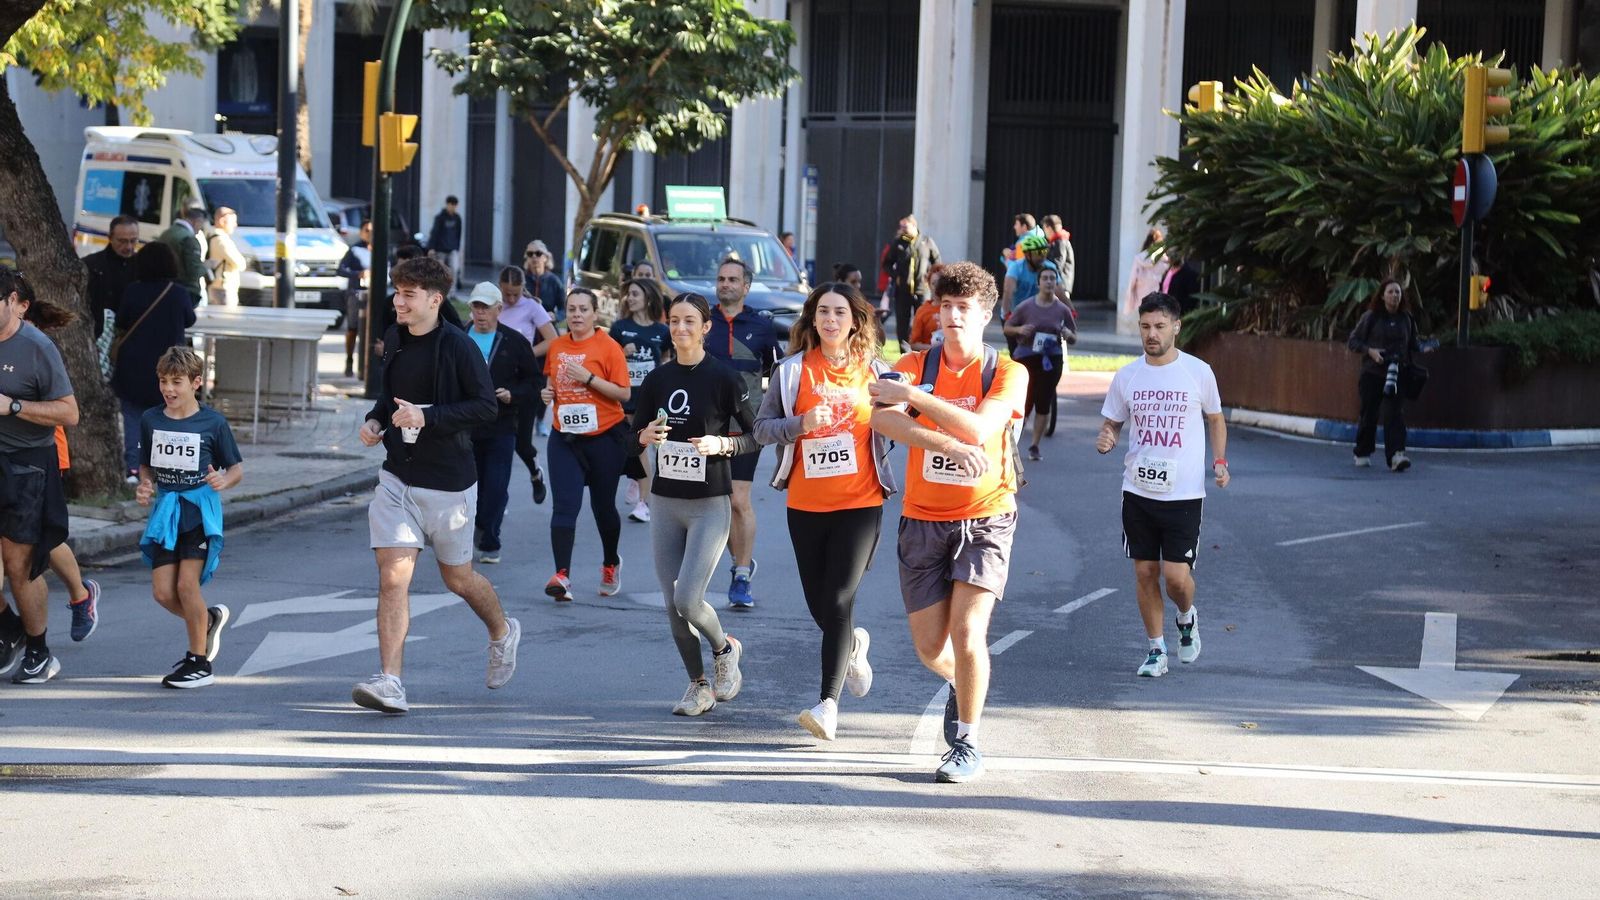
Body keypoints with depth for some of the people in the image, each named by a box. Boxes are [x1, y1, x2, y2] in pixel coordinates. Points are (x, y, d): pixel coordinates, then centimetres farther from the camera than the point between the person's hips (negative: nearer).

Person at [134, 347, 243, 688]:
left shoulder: (213, 423, -6)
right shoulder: (150, 420, 4)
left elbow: (237, 469, 1)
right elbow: (146, 465, 15)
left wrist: (223, 480, -20)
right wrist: (144, 486, -5)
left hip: (200, 509, -4)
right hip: (165, 509, 4)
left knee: (187, 584, -11)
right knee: (162, 591, -2)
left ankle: (199, 660, 3)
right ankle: (209, 619, 28)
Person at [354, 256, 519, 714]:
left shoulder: (458, 347, -13)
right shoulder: (395, 340, 7)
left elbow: (486, 407, -17)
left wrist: (427, 416, -25)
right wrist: (375, 420, 2)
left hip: (448, 482, -5)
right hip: (398, 478, 5)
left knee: (457, 578, 12)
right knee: (392, 577, -9)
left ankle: (502, 632, 43)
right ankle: (391, 684, -12)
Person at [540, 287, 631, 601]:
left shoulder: (608, 347, -8)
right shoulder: (557, 347, 6)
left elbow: (624, 393, -12)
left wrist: (588, 378, -20)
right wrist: (549, 393, 1)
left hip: (604, 437, -3)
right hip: (564, 437, 3)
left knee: (603, 506, 11)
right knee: (564, 504, -11)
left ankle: (611, 564, 36)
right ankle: (562, 575, -19)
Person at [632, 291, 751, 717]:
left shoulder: (724, 378, -7)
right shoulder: (657, 379, 6)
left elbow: (755, 436, -2)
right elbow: (637, 433, 14)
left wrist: (722, 444, -20)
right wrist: (646, 436, -8)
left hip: (710, 505, -5)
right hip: (665, 502, 5)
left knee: (688, 599, -15)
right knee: (673, 606, 5)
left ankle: (725, 649, 15)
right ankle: (699, 686, 20)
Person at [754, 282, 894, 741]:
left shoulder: (874, 371, 3)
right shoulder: (792, 370, 2)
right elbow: (762, 426, 1)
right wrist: (802, 423, -15)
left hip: (860, 502, -2)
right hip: (805, 503, 2)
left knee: (838, 601, -12)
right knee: (818, 603, 10)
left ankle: (828, 703, -12)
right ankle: (853, 645, 44)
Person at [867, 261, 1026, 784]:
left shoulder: (1008, 375, -3)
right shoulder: (914, 366, 3)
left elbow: (978, 428, -21)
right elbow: (882, 419, -18)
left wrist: (913, 396, -23)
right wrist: (952, 446, -28)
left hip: (985, 516, -3)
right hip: (923, 519, 3)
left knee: (967, 631, -16)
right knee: (929, 648, 6)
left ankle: (966, 746, -1)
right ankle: (963, 684, 42)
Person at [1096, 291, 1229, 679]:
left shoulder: (1198, 372, -2)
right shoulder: (1126, 376, 3)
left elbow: (1215, 419, 13)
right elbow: (1111, 423, 13)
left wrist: (1220, 461, 2)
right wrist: (1106, 440, -10)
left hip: (1184, 493, -3)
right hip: (1138, 490, 3)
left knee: (1176, 575, -8)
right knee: (1145, 572, 5)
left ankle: (1187, 618, 25)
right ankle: (1156, 650, 19)